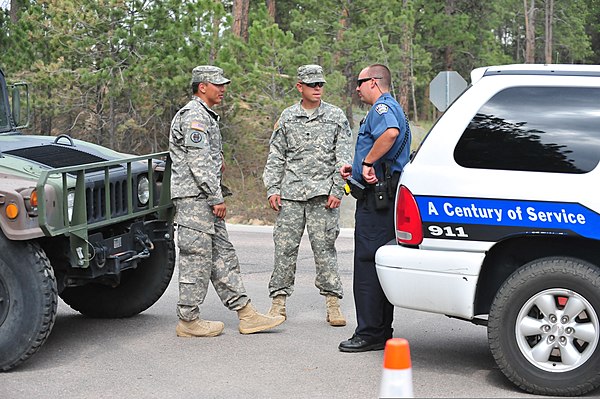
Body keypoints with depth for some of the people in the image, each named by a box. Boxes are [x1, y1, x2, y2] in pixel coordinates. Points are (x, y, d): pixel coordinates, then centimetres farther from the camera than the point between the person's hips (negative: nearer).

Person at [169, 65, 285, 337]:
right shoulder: (193, 116, -13)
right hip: (193, 196, -11)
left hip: (205, 200, 11)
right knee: (196, 257, -6)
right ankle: (188, 320, 2)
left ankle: (246, 315, 10)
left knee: (222, 255, 8)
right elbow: (199, 163, -20)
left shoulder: (205, 116, 21)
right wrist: (216, 198, -19)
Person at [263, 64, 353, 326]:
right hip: (291, 192, 2)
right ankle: (279, 301, 9)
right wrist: (272, 189, 4)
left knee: (324, 246, -3)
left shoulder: (336, 117, 7)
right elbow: (275, 156, 13)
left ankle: (333, 303, 3)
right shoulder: (287, 117, 12)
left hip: (323, 192, -2)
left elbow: (344, 157, 4)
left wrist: (337, 190, -5)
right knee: (285, 246, 1)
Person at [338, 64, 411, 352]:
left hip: (376, 198, -11)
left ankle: (369, 333, -6)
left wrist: (368, 162, -27)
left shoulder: (382, 107, -10)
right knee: (380, 265, 13)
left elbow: (390, 133, -35)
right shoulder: (391, 108, 24)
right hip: (386, 197, 11)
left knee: (367, 264, -9)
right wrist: (357, 170, 20)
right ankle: (382, 332, 17)